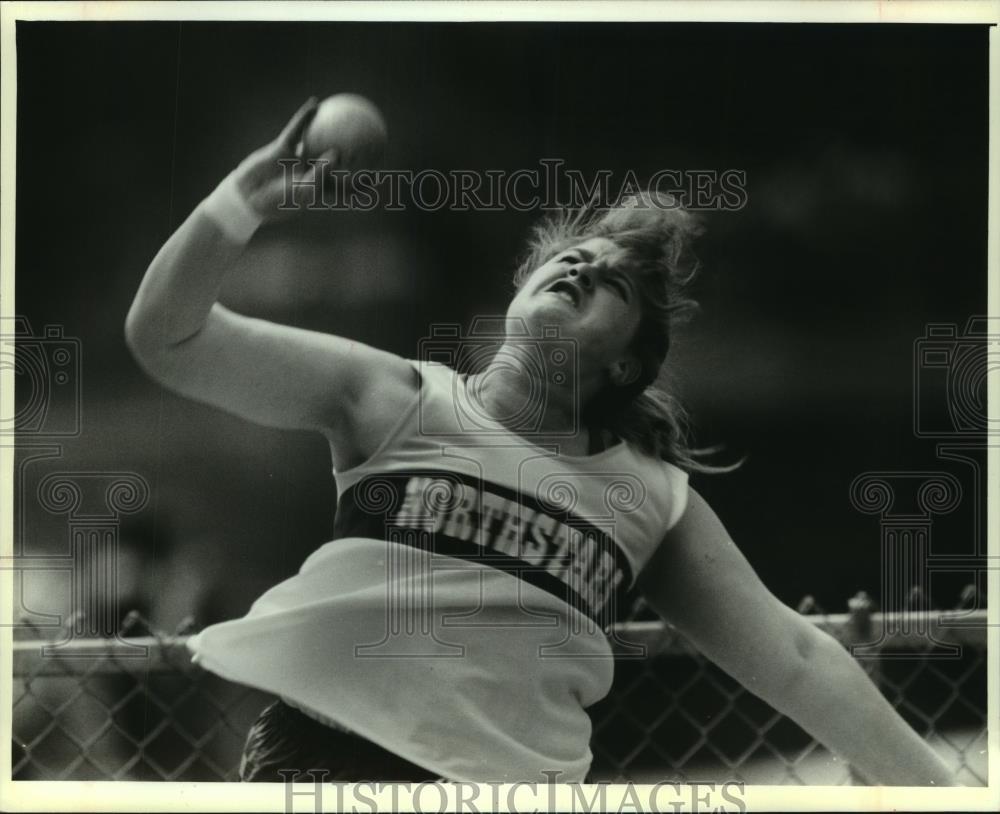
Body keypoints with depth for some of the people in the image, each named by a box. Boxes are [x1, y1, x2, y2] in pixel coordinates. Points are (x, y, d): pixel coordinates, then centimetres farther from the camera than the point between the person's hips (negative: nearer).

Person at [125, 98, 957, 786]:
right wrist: (249, 196, -16)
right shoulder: (391, 397, 3)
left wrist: (942, 785, 6)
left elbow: (795, 658, 9)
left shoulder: (655, 499, 7)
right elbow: (168, 338, -1)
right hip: (319, 755, -2)